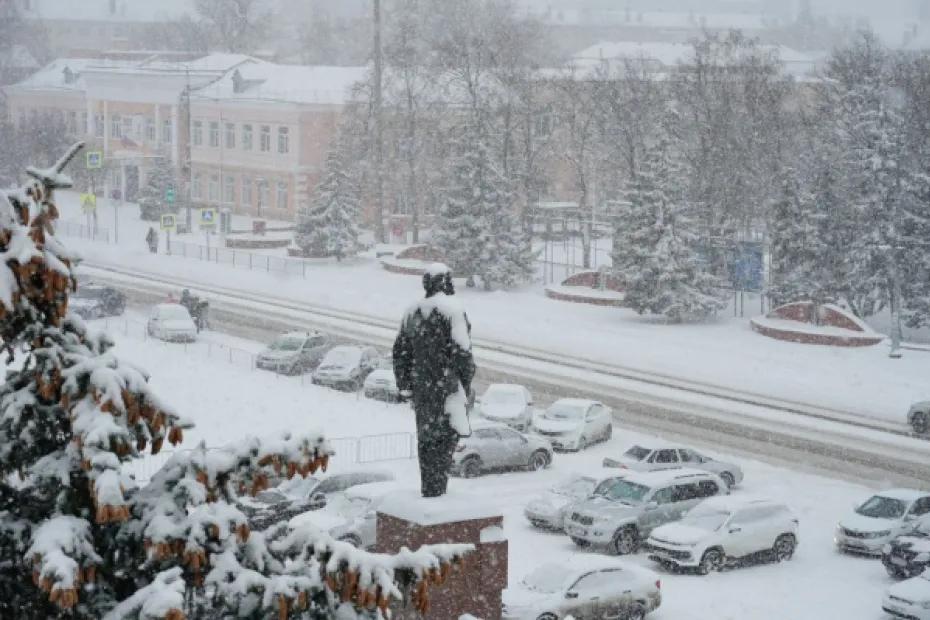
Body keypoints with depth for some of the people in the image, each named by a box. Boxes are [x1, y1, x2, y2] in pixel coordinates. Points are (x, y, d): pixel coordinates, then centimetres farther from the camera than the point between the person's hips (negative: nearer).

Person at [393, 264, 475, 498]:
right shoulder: (452, 310, -12)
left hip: (421, 384, 6)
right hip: (446, 384, -6)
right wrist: (466, 382, -6)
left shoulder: (413, 313, 10)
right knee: (446, 435, -1)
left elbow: (400, 351, 14)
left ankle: (427, 488, 19)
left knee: (426, 436, 14)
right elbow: (462, 350, -16)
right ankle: (436, 489, -5)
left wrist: (405, 386, 19)